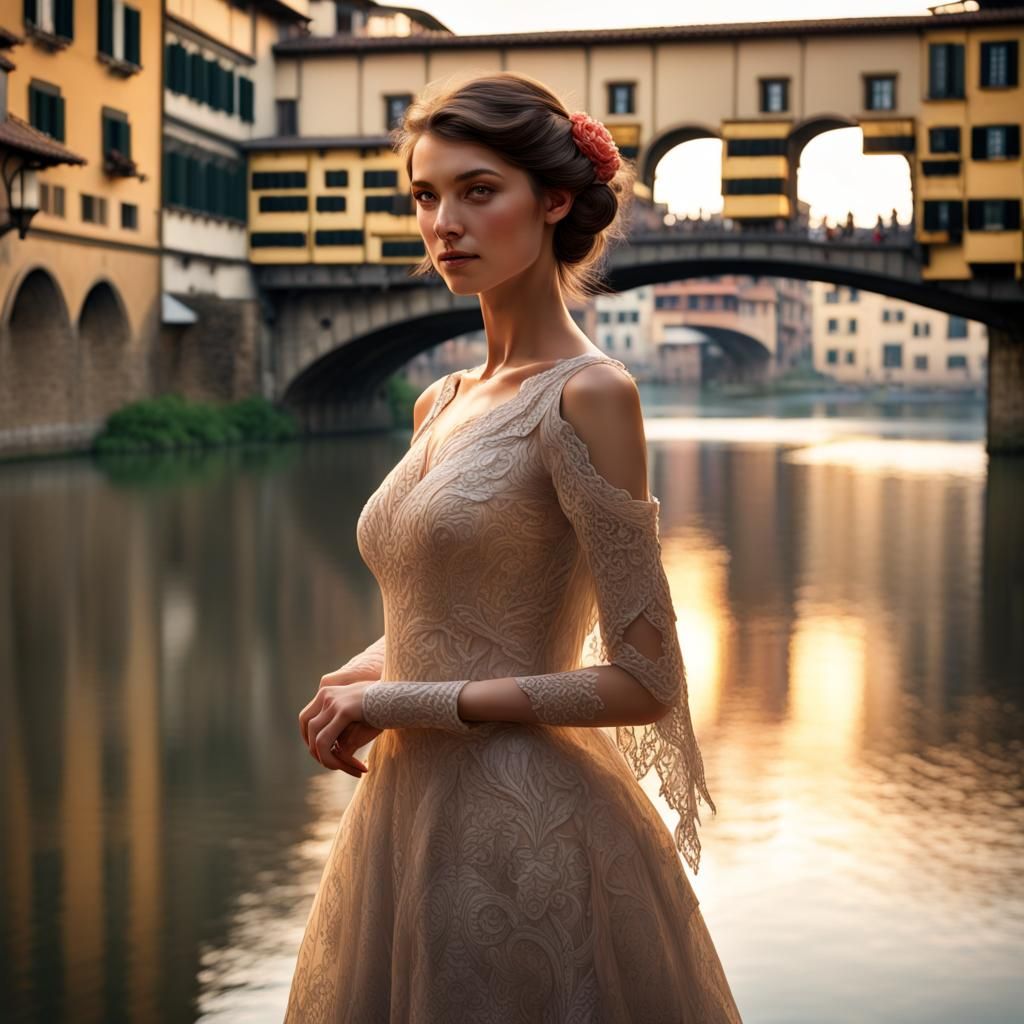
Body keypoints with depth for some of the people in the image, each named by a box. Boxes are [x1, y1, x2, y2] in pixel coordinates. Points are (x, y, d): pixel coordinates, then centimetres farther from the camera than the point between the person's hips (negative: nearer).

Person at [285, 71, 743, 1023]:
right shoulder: (440, 404, 8)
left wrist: (405, 702, -14)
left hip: (525, 830, -7)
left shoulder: (587, 394, -14)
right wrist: (364, 673, 0)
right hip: (407, 817, 7)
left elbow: (645, 683, -16)